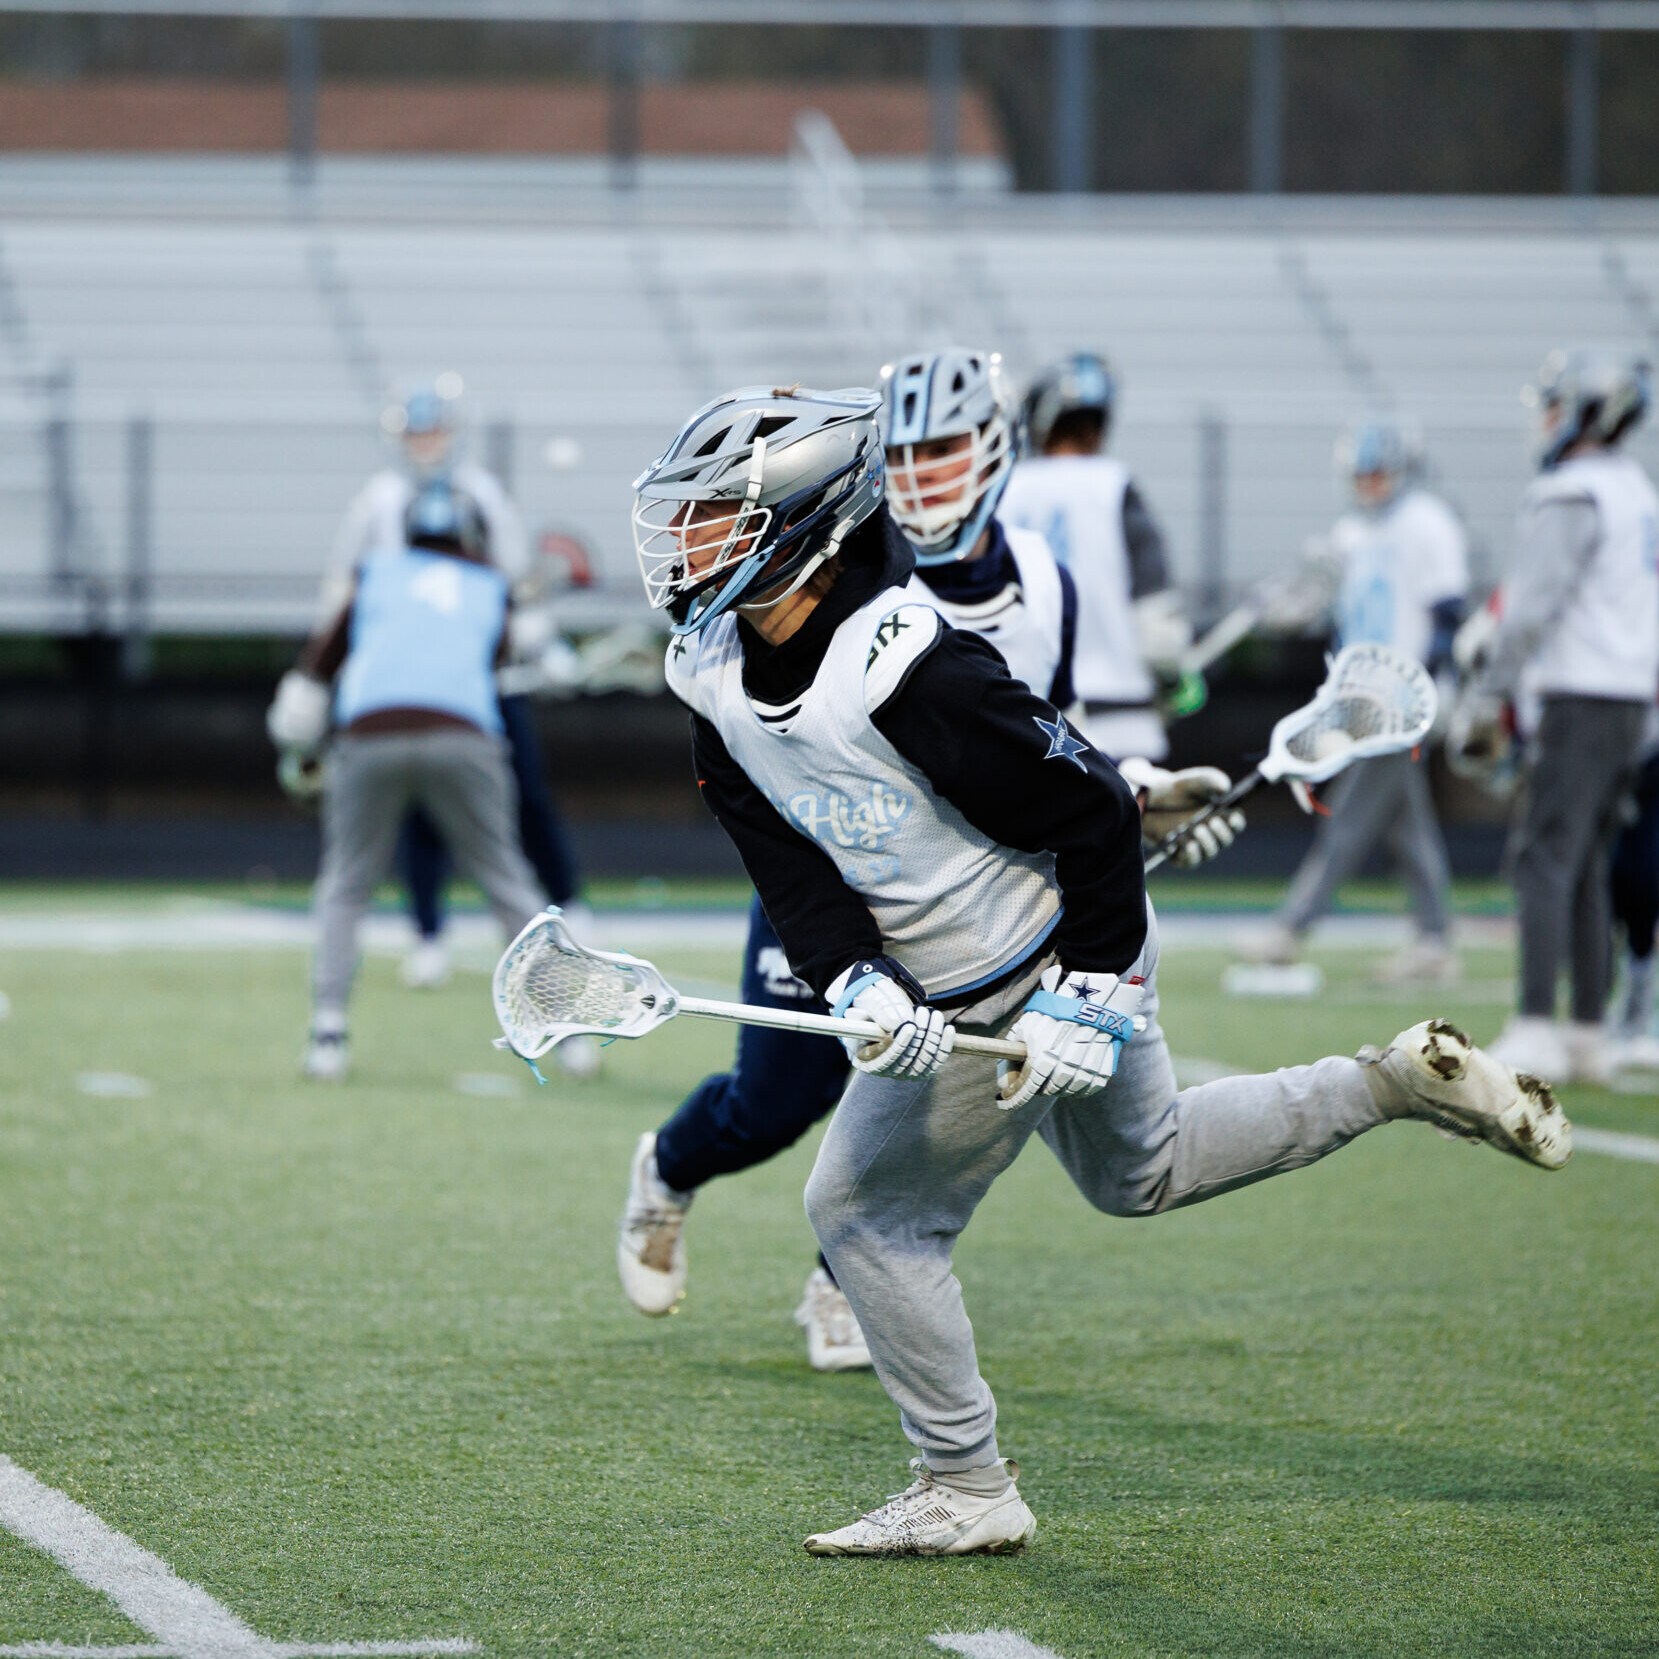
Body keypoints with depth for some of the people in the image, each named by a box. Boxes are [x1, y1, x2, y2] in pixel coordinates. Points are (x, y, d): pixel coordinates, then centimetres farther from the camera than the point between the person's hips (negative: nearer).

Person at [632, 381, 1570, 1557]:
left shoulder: (908, 670, -32)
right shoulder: (714, 677, -8)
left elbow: (1096, 818, -24)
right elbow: (789, 864, -7)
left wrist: (1087, 996, -23)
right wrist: (855, 981, -23)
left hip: (1046, 974, -9)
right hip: (942, 994, 9)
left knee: (867, 1209, -4)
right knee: (1142, 1172, 26)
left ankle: (968, 1493, 8)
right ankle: (1404, 1082, 33)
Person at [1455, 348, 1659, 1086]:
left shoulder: (1574, 496, -13)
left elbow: (1535, 607, -17)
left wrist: (1487, 695, -11)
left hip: (1580, 696, -9)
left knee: (1547, 858, -11)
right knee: (1586, 866, 12)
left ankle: (1536, 1032, -18)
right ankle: (1588, 1037, 12)